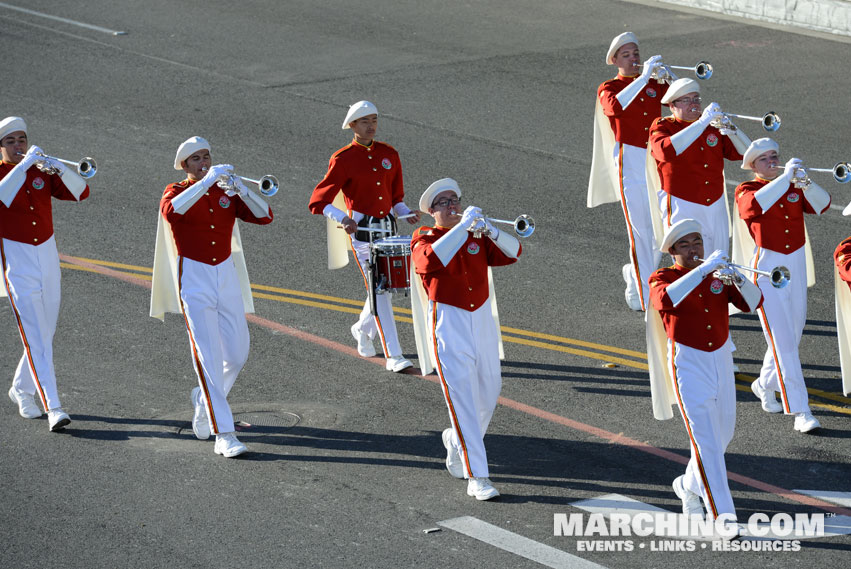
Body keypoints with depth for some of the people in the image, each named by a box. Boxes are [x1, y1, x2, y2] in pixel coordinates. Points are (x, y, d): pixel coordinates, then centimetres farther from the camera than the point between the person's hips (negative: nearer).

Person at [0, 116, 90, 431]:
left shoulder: (41, 172, 7)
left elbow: (80, 192, -4)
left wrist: (60, 170, -20)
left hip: (48, 257, 5)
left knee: (45, 333, 15)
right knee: (35, 339, -12)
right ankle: (53, 408, -18)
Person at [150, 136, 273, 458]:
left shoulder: (226, 192, 9)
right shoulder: (177, 191, -1)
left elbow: (264, 217, -4)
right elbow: (170, 210, -27)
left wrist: (239, 189, -19)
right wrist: (205, 182, -31)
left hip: (227, 277, 5)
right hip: (194, 280, -4)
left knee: (237, 355, 8)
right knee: (208, 356, -12)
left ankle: (203, 400, 37)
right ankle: (224, 435, -15)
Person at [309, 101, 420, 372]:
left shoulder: (389, 154, 8)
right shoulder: (343, 160, -9)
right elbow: (318, 202, -10)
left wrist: (406, 213, -1)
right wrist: (342, 218, -26)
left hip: (388, 228, 6)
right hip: (361, 231, -6)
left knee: (387, 286, 13)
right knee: (379, 291, -10)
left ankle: (363, 329, 43)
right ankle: (393, 356, -9)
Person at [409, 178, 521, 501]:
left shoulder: (476, 237, 10)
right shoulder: (424, 239, -2)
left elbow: (512, 253, -3)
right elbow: (432, 259, -26)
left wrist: (490, 232, -20)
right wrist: (463, 226, -27)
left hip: (482, 321, 5)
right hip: (447, 325, -5)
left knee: (488, 394, 14)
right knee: (462, 397, -12)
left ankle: (456, 441, 43)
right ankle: (476, 477, -14)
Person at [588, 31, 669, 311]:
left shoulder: (655, 85, 14)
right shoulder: (609, 88, -1)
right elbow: (614, 106, -24)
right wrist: (642, 78, -28)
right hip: (630, 161, -4)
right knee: (640, 231, -6)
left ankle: (634, 274, 32)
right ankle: (646, 298, -2)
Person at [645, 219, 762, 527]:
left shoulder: (717, 274, 8)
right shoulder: (662, 278, -4)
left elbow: (753, 302, -4)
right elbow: (667, 299, -29)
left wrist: (737, 280, -25)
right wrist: (703, 270, -34)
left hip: (721, 362, 5)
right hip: (688, 364, -5)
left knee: (723, 434, 17)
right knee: (705, 440, -13)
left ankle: (688, 486, 42)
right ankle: (721, 514, -14)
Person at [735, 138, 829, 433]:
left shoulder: (793, 188, 11)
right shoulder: (746, 190, -3)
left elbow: (822, 204, -4)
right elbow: (755, 204, -27)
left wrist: (804, 181, -21)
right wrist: (785, 177, -28)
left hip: (796, 268, 5)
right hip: (767, 272, -5)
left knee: (792, 336, 16)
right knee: (783, 342, -11)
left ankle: (765, 385, 41)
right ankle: (800, 411, -14)